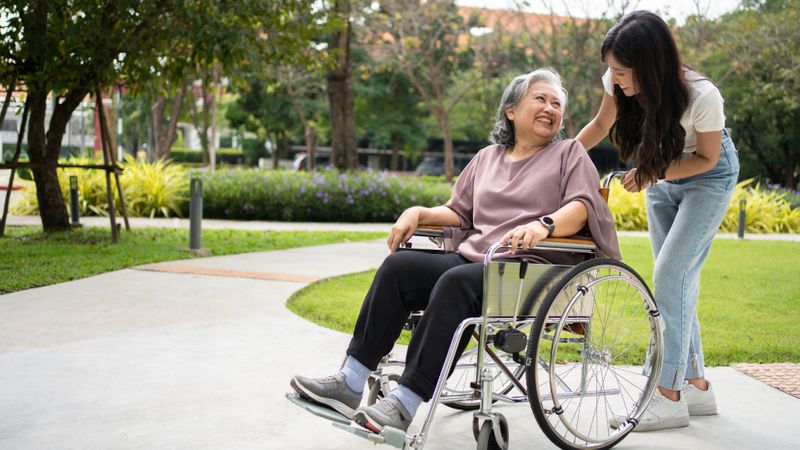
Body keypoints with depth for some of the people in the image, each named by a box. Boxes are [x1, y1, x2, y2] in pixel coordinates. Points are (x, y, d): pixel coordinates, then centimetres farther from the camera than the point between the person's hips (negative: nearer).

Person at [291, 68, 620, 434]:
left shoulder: (570, 153, 11)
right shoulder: (487, 157, 25)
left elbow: (581, 207, -6)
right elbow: (458, 212, 24)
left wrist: (543, 225, -26)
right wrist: (419, 212, 5)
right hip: (471, 258, 6)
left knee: (455, 282, -34)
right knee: (399, 266, -18)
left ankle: (406, 403, -36)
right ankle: (351, 382, -21)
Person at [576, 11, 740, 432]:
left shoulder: (702, 97, -35)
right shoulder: (618, 83, -23)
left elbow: (706, 158, -18)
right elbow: (600, 125, -2)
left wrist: (653, 174, -27)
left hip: (708, 178, -5)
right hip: (661, 175, 6)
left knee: (670, 275, -15)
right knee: (678, 280, 5)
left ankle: (670, 396, -10)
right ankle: (697, 385, 16)